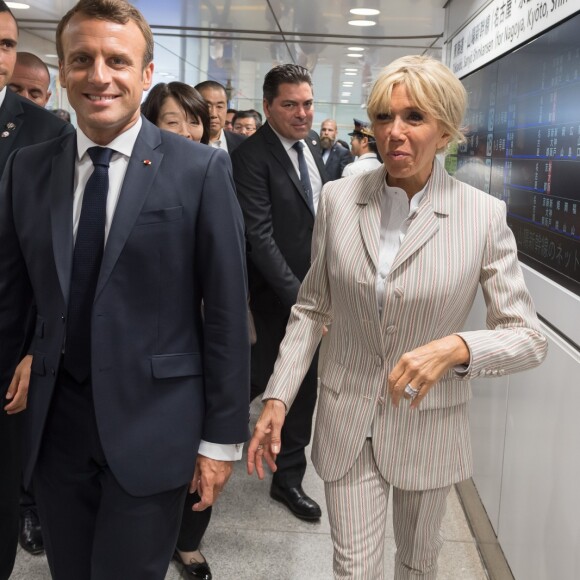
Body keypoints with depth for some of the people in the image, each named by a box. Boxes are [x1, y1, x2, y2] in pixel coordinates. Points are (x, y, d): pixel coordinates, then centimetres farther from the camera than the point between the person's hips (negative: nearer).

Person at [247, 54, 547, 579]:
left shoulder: (484, 216, -13)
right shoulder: (338, 199, -6)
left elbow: (528, 337, -9)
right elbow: (312, 308, 2)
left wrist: (456, 347, -29)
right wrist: (278, 397, -4)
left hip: (430, 422, 0)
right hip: (346, 418, 1)